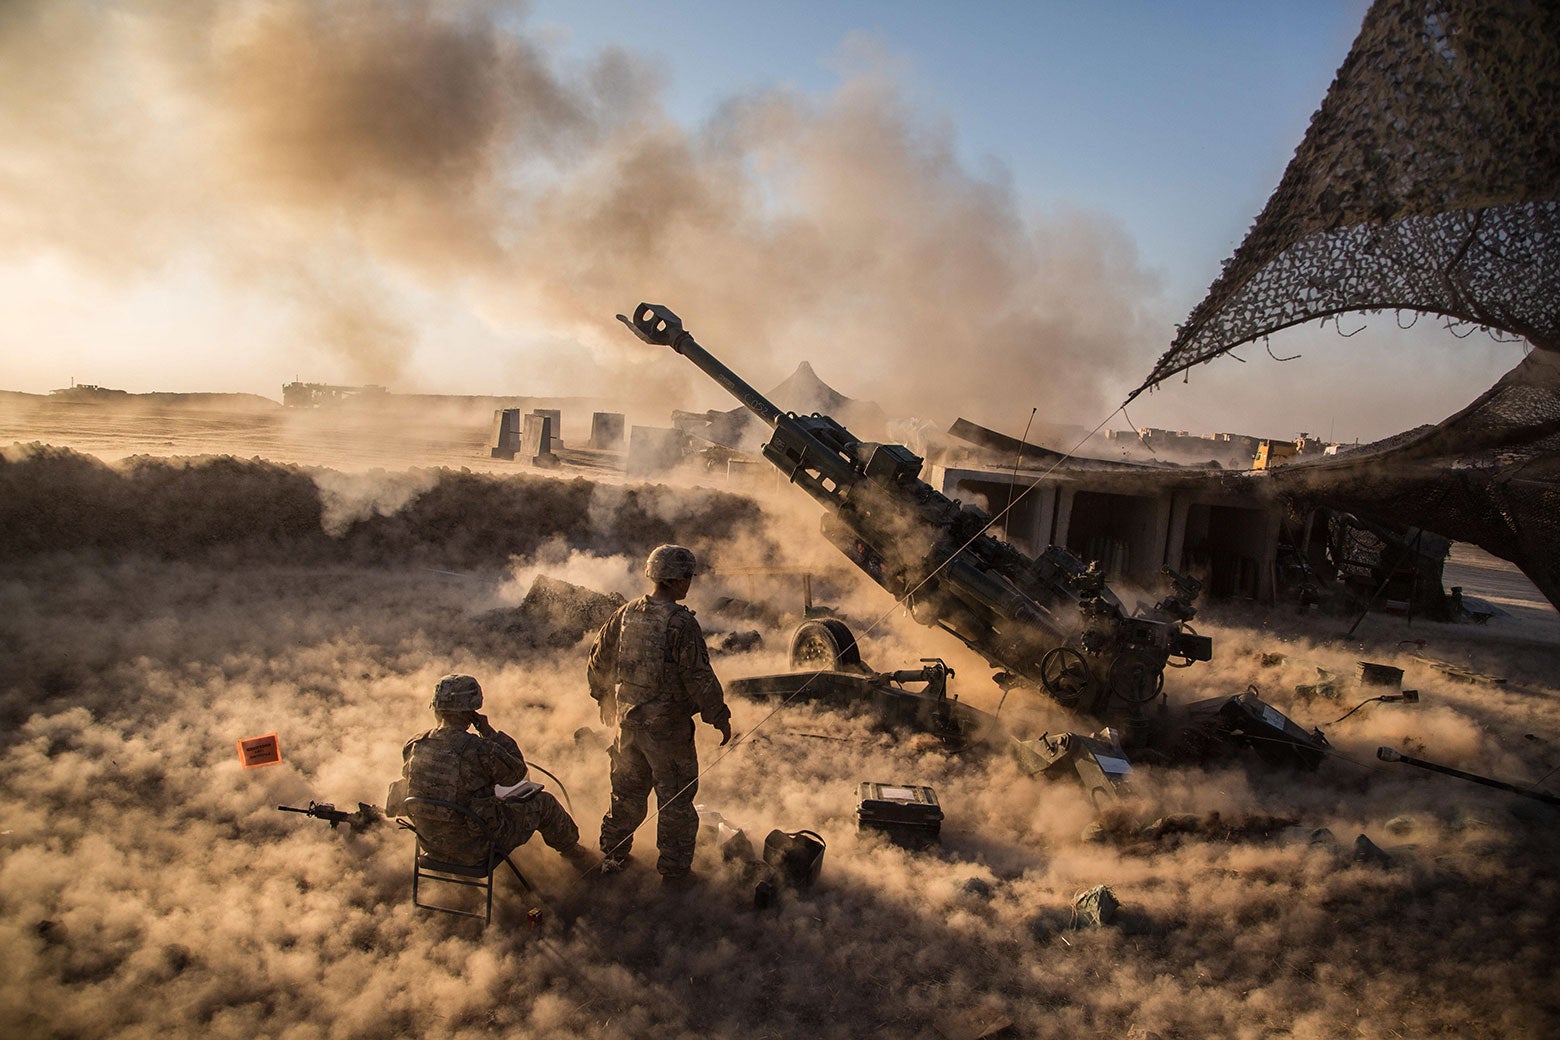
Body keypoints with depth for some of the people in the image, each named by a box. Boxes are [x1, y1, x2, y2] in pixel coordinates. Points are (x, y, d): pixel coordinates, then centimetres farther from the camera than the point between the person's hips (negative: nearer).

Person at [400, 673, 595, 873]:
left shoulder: (414, 746, -8)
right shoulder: (478, 750, -27)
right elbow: (517, 772, -8)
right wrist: (489, 732, -9)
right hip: (475, 848, -6)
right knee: (543, 802, 12)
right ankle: (573, 853, 37)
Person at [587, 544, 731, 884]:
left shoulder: (626, 614, -1)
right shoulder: (680, 623, -21)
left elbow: (598, 661, 10)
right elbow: (699, 678, -19)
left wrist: (605, 698, 26)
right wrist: (720, 718, -7)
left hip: (628, 719, 6)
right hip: (668, 727, -6)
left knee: (627, 791, 22)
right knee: (676, 797, 9)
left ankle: (612, 856, 35)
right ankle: (674, 870, 18)